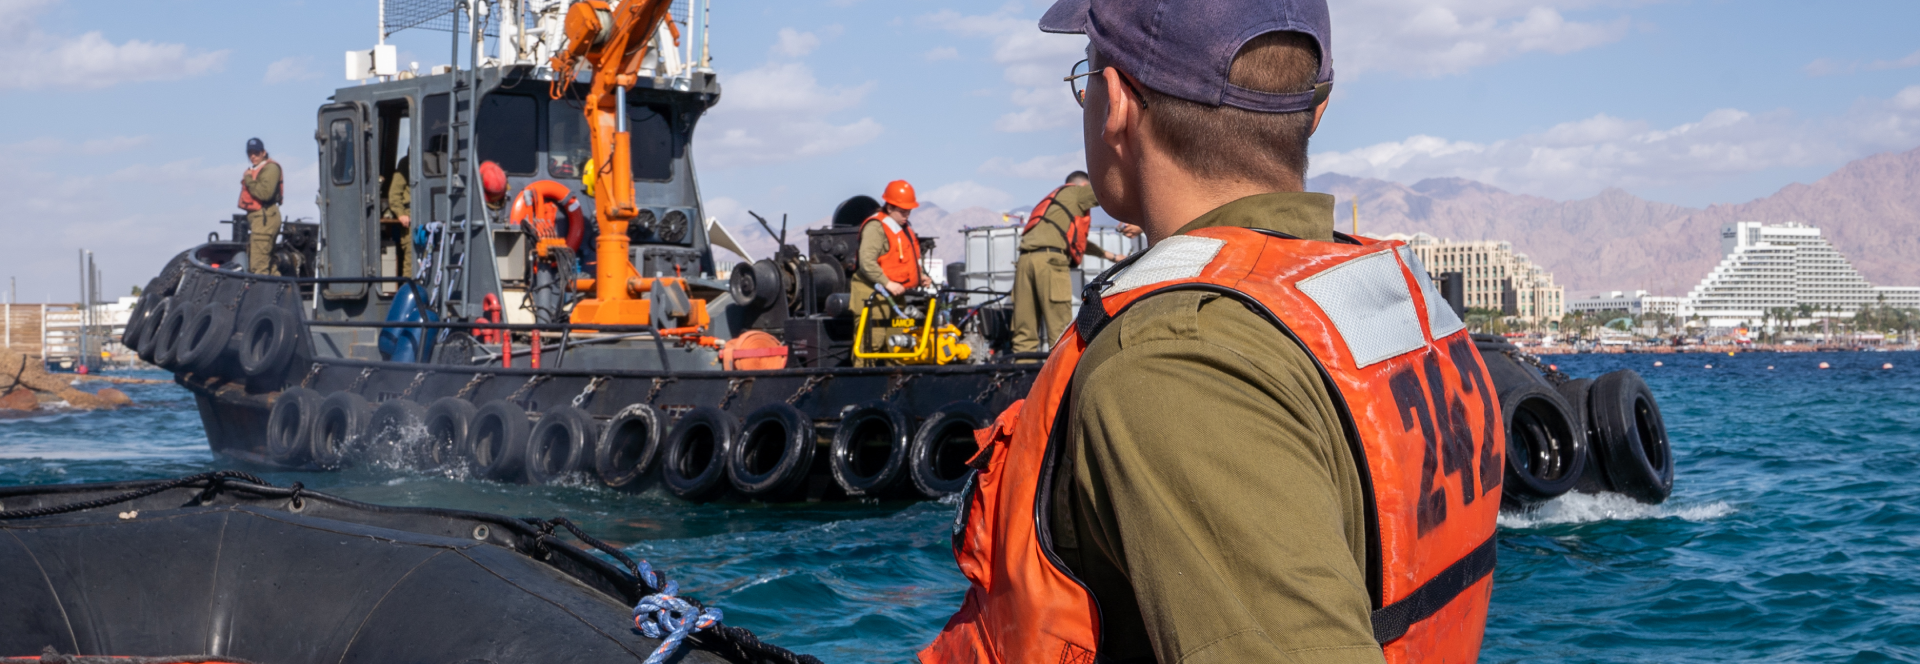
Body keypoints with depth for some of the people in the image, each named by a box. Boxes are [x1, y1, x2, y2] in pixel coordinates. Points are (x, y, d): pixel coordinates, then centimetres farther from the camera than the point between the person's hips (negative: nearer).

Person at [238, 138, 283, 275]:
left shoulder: (270, 168, -9)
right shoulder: (254, 170, 23)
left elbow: (265, 193, -23)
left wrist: (248, 180, -15)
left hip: (264, 217, -11)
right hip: (255, 216, 11)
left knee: (258, 266, -17)